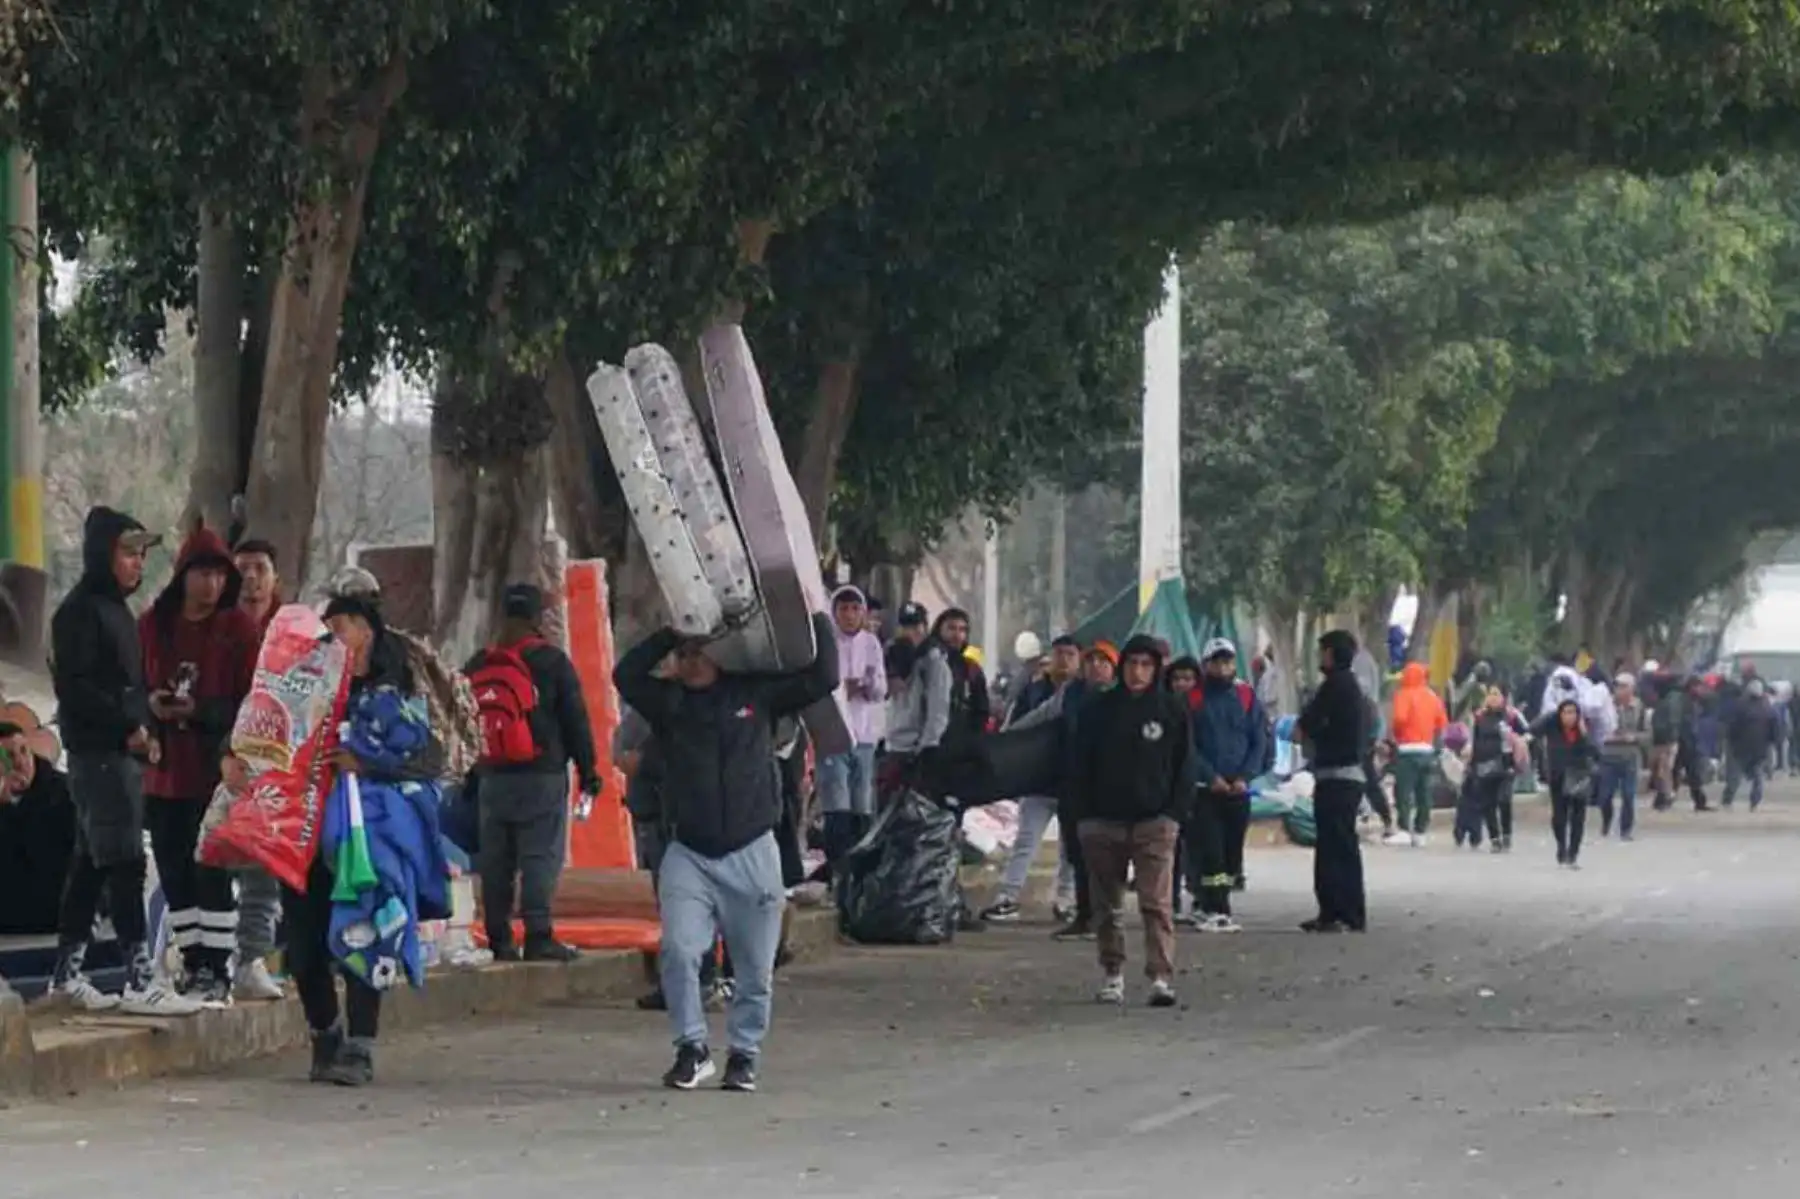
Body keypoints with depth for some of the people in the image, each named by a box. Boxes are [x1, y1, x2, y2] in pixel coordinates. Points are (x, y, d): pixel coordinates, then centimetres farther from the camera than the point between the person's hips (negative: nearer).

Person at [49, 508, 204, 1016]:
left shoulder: (115, 610, 19)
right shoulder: (81, 611, -10)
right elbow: (73, 686, -18)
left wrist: (144, 730, 8)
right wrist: (127, 727, -19)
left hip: (124, 753, 10)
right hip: (98, 753, -10)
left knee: (91, 863, 12)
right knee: (124, 863, -13)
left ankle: (68, 973, 16)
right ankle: (140, 981, -16)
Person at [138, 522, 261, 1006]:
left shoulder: (240, 628, -3)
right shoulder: (152, 625, 7)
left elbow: (255, 701, -5)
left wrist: (202, 711, -19)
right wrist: (150, 706, -8)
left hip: (217, 770, -4)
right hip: (165, 771, 4)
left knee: (212, 872, -7)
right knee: (174, 871, 8)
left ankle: (217, 971, -2)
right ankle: (193, 964, 17)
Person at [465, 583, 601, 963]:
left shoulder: (477, 667, 11)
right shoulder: (550, 662, -4)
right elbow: (575, 721, -4)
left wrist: (471, 775, 21)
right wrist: (588, 771, 3)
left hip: (492, 778, 5)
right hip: (541, 776, -5)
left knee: (496, 861, 7)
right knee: (541, 857, -6)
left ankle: (499, 940, 7)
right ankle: (539, 938, -12)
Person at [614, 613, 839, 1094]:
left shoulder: (757, 695, 5)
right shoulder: (669, 702, 8)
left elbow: (822, 678, 5)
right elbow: (626, 675, -4)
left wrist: (816, 619, 6)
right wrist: (669, 635, 1)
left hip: (751, 855, 0)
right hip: (688, 854, 0)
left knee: (754, 967, 4)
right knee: (679, 951, -16)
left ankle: (744, 1055, 18)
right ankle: (692, 1049, -4)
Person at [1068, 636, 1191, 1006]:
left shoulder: (1172, 710, 4)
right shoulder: (1100, 709, 6)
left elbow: (1184, 768, 6)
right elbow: (1081, 766, 9)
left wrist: (1175, 814, -5)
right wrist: (1084, 815, 1)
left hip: (1155, 822, -2)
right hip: (1104, 822, 2)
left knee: (1156, 903, -12)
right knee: (1107, 906, 8)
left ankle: (1162, 978, -18)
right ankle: (1111, 975, 18)